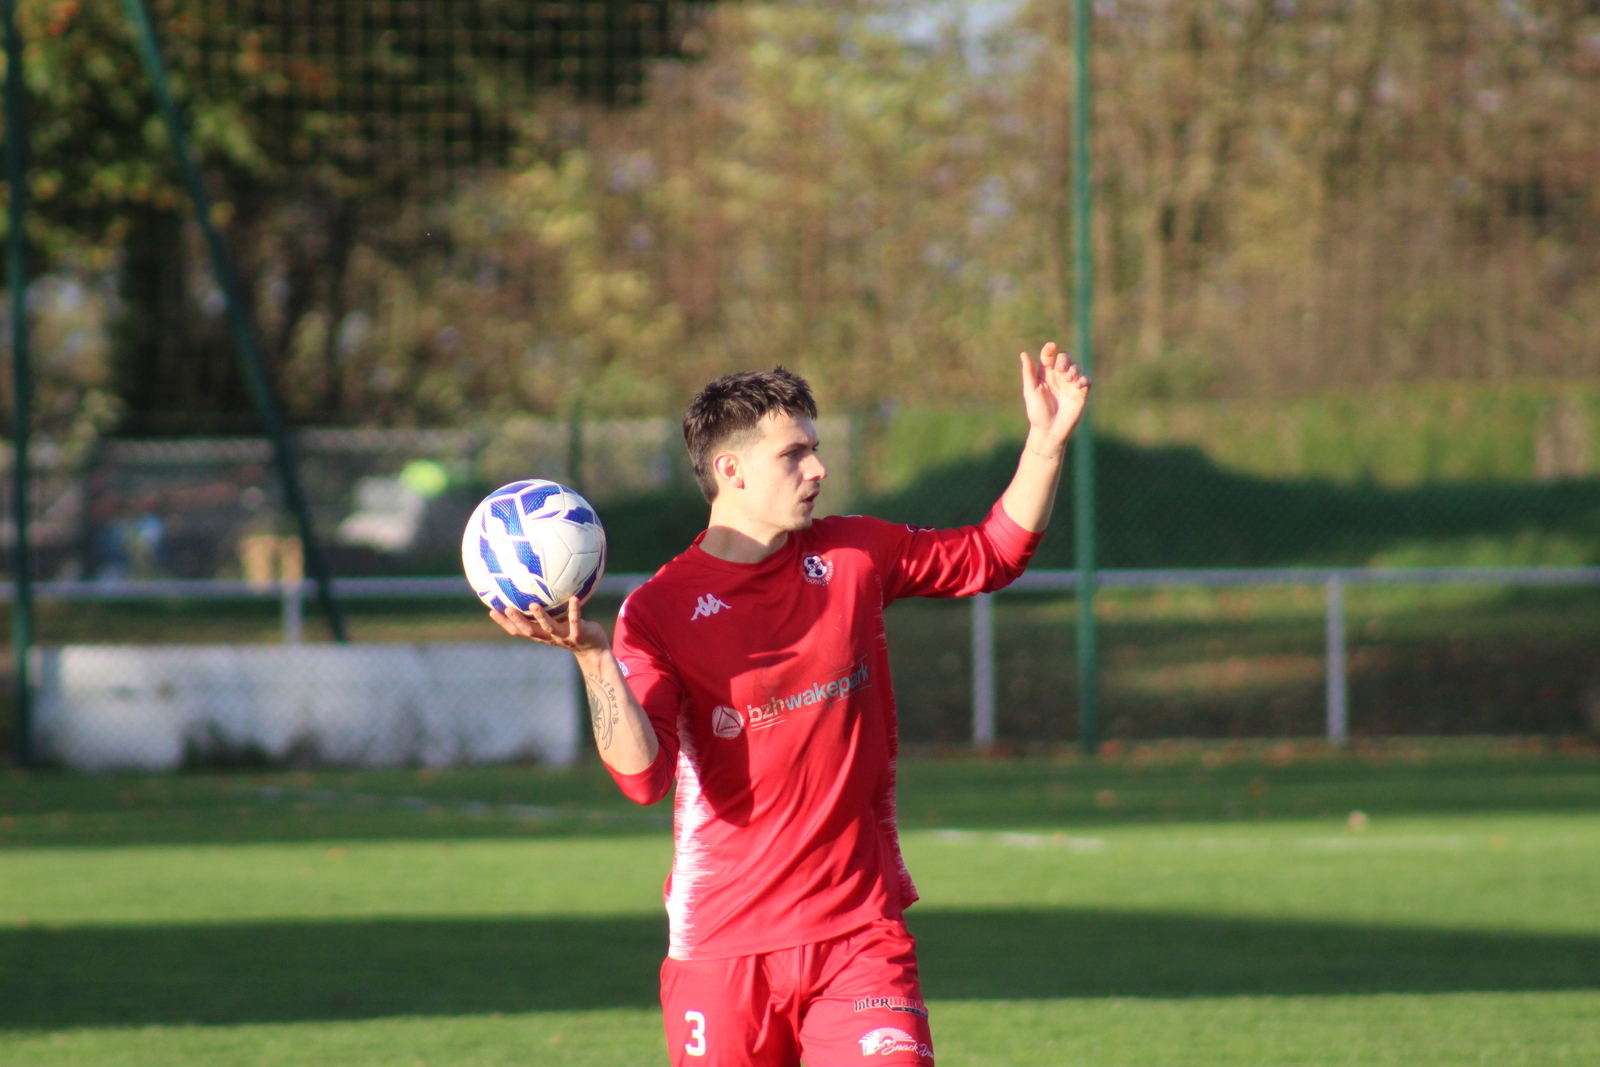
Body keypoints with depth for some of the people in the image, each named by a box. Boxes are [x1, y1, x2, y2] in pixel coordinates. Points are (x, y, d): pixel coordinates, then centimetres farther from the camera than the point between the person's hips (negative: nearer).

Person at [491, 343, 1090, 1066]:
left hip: (860, 931, 2)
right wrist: (591, 655, -29)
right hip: (721, 943, -2)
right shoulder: (659, 610, -6)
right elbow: (643, 775, -18)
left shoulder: (854, 558, 6)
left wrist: (1046, 442, 8)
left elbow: (993, 554, 20)